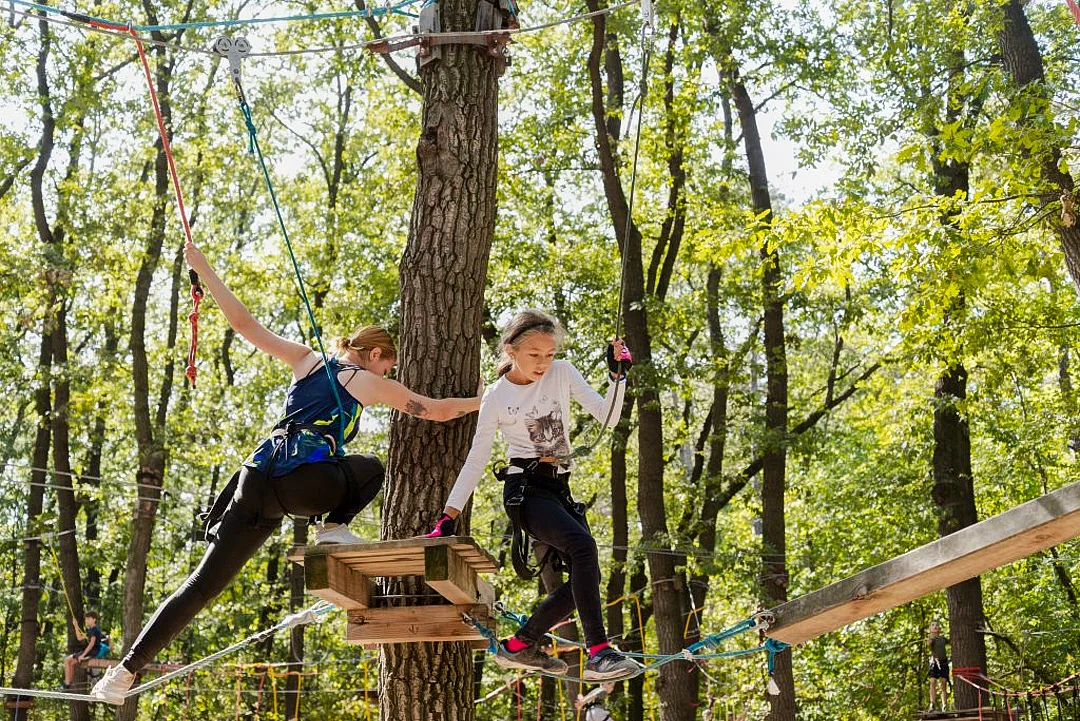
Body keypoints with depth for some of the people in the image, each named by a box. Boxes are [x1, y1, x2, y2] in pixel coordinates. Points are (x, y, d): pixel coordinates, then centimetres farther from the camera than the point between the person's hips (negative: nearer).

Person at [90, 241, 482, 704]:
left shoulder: (306, 360, 25)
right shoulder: (372, 383, 13)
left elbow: (244, 324, 21)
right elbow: (438, 411, 16)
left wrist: (203, 270, 26)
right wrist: (479, 402, 34)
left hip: (259, 476, 4)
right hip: (306, 482, -4)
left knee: (204, 582, 7)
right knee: (370, 470, 28)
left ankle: (126, 670, 0)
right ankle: (335, 530, 2)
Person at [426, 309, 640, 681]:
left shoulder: (562, 373, 6)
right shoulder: (497, 397, -2)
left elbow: (607, 417, 0)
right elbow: (476, 460, 1)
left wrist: (618, 375, -16)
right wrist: (449, 516, -4)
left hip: (559, 489, 6)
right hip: (524, 489, -6)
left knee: (586, 576, -2)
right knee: (582, 545, -30)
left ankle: (519, 646, 13)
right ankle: (599, 653, -32)